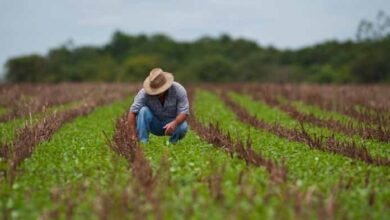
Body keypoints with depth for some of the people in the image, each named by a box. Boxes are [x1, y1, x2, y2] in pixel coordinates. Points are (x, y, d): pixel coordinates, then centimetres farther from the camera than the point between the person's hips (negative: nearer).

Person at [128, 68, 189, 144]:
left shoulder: (178, 90, -22)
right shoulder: (144, 93, -24)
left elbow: (184, 112, -23)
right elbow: (132, 112, -26)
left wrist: (174, 123, -44)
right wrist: (133, 135, -34)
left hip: (172, 122, 0)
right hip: (155, 125, 0)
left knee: (182, 127, -32)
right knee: (143, 110, -28)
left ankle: (172, 142, -1)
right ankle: (143, 143, -22)